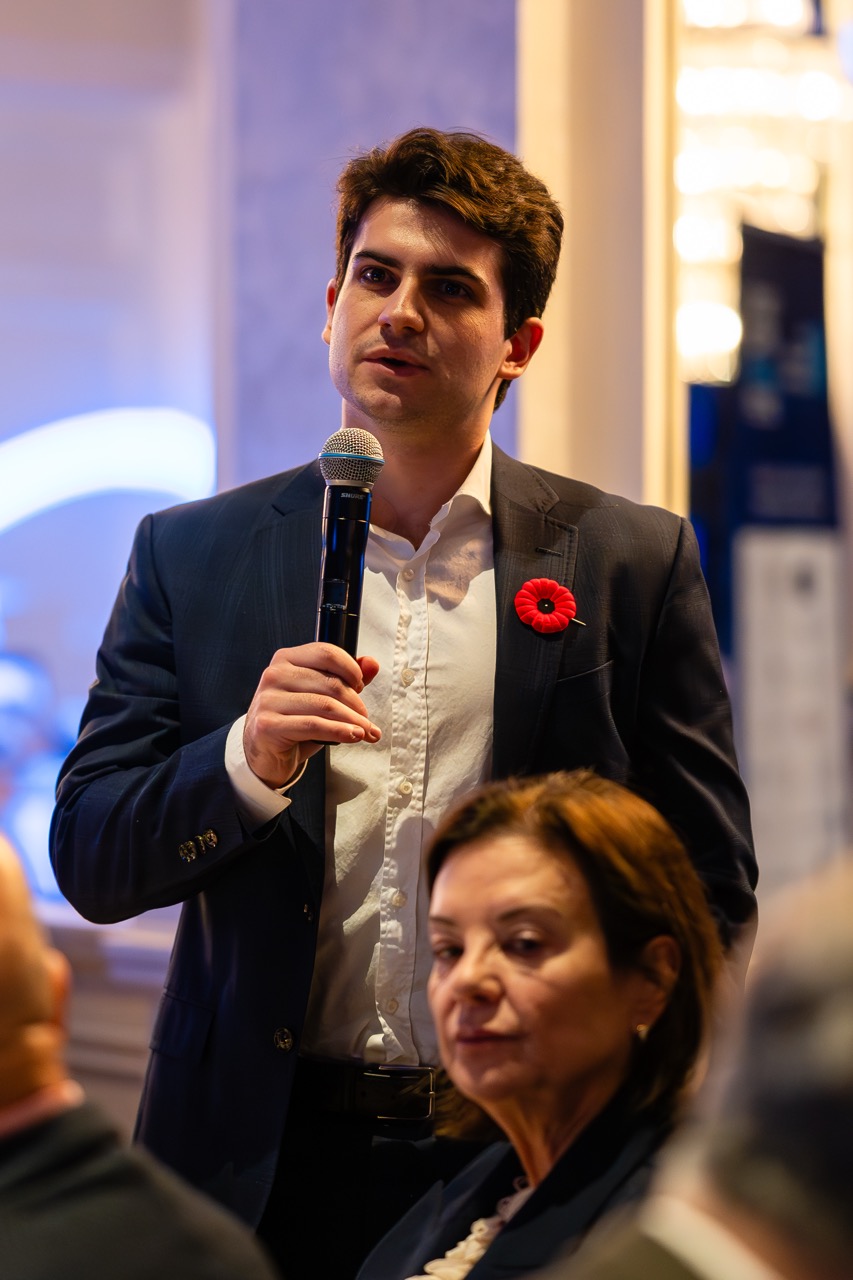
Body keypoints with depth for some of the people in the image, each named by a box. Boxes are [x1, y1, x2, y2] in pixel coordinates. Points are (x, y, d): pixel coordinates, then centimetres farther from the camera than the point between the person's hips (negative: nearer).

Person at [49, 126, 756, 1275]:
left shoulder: (635, 563, 3)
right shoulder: (192, 555, 7)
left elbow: (709, 897, 5)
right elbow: (89, 864, 3)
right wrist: (248, 761, -15)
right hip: (264, 1167, 1)